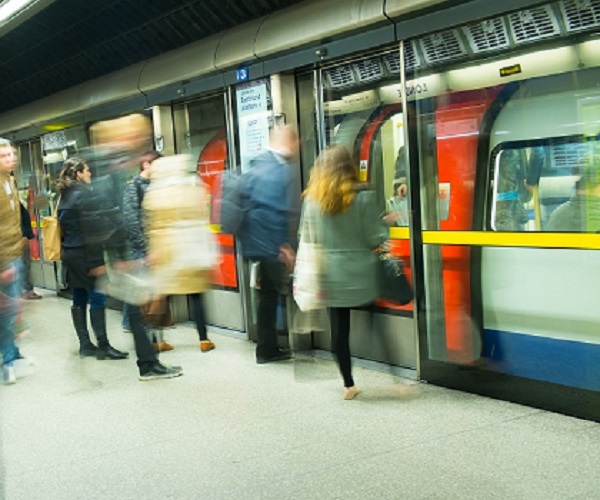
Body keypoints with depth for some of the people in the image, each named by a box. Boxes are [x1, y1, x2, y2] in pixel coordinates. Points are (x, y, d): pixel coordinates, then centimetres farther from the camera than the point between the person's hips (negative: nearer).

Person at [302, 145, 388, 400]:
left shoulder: (311, 200, 1)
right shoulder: (363, 198, -8)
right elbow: (376, 238, -7)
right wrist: (385, 225, 11)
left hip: (330, 276, 3)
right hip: (361, 276, -2)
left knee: (339, 329, 9)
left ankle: (348, 385, 17)